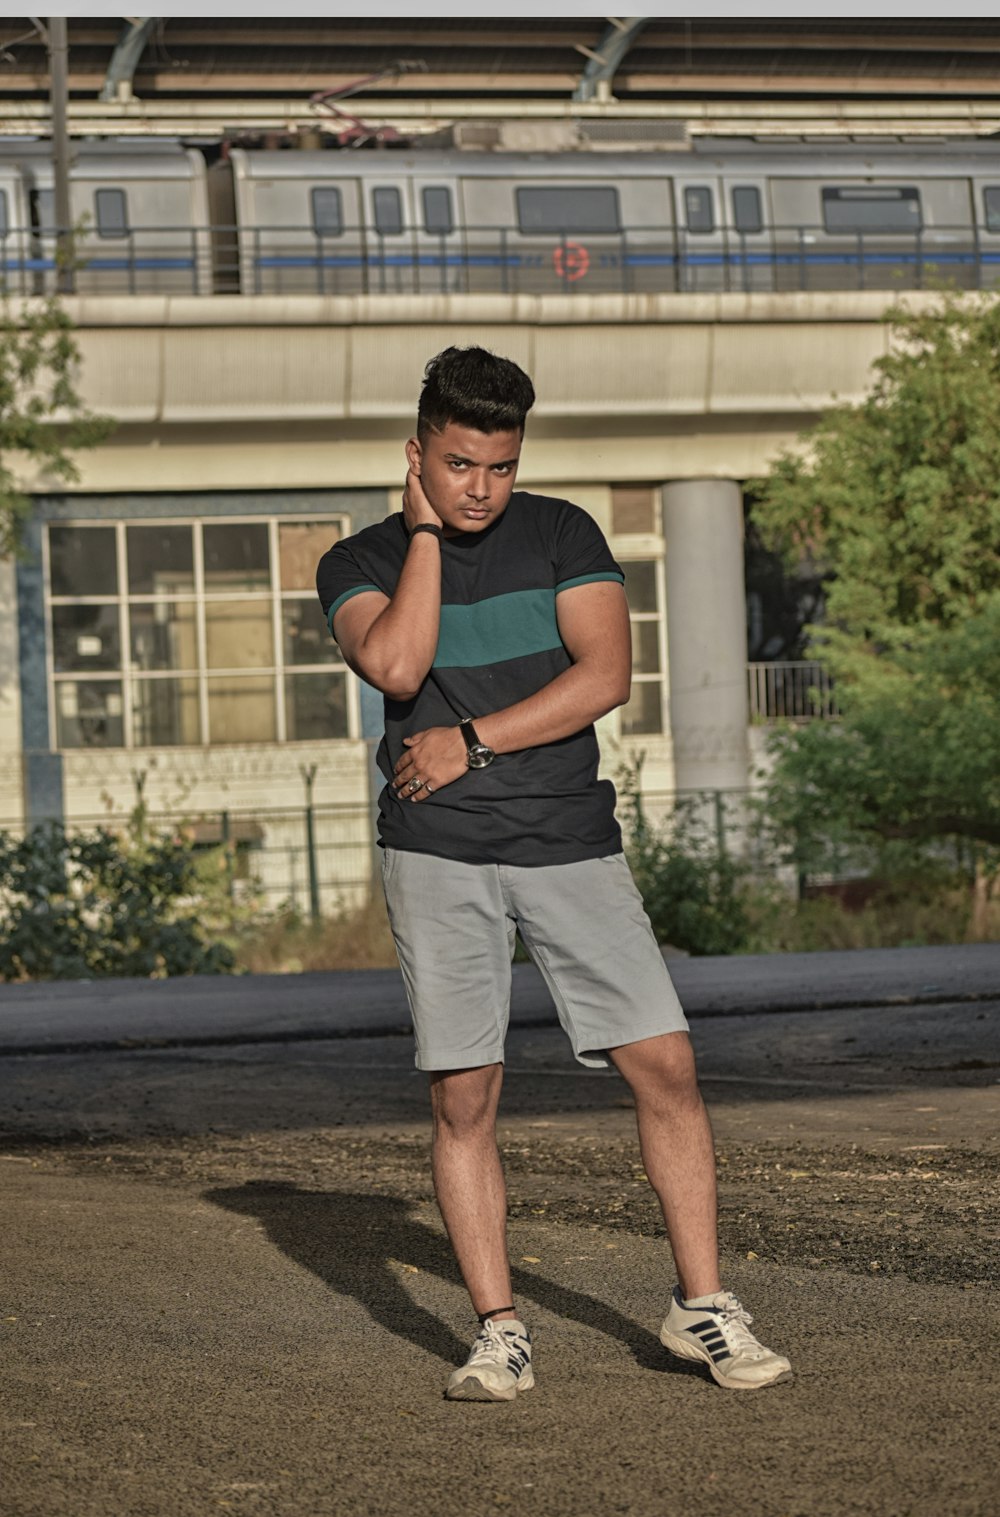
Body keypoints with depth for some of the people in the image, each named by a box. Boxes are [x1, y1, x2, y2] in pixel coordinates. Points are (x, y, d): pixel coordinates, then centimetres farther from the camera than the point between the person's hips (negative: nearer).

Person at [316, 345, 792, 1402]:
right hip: (439, 854, -1)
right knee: (463, 1098, -4)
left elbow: (606, 675, -5)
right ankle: (499, 1334, 5)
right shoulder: (361, 564, 5)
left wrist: (471, 742, -9)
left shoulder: (563, 535, 7)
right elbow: (395, 667, -16)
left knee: (664, 1065, -5)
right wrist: (423, 532, -7)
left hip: (571, 841, 1)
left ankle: (701, 1306, 7)